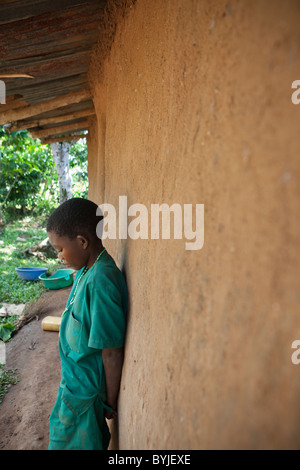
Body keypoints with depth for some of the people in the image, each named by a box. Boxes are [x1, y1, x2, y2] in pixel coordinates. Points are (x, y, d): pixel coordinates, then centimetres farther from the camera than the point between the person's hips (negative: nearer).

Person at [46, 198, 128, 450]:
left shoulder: (100, 282, -32)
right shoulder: (87, 270, -2)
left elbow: (112, 353, -25)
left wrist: (110, 402, -13)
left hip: (84, 387, -7)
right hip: (76, 376, 7)